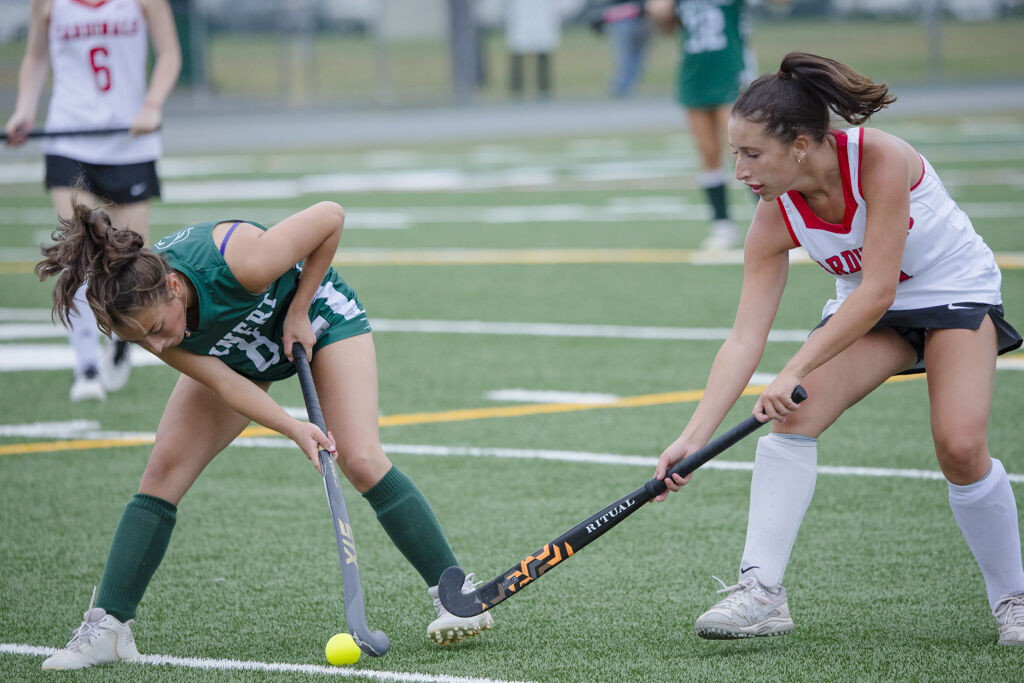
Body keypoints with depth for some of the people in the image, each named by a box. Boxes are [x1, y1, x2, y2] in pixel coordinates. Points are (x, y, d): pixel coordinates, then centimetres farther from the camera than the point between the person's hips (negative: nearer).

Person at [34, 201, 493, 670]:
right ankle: (107, 629, -6)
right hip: (234, 354, 3)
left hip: (317, 311, -3)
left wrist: (299, 311, -23)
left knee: (362, 462, -17)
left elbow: (331, 216, -29)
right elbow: (224, 383, -26)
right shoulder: (139, 315, -31)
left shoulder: (240, 264, -44)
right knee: (163, 471, -9)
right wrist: (294, 429, -38)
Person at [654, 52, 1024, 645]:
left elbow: (877, 291, -33)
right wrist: (693, 437, -24)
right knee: (791, 417, -19)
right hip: (867, 308, 4)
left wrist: (796, 370, -36)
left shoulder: (881, 159, -32)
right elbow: (745, 339, -16)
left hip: (959, 291, -4)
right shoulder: (775, 220, -17)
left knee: (961, 448, -22)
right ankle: (762, 593, -19)